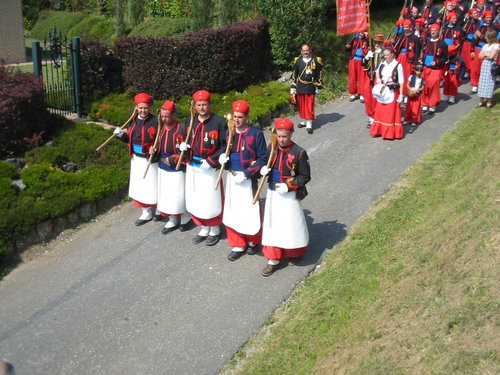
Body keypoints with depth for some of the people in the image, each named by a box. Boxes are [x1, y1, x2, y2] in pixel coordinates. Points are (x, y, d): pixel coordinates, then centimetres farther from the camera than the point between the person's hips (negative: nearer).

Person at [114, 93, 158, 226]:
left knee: (152, 186, 1)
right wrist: (121, 135, -4)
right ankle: (146, 212, 28)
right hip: (136, 159, 7)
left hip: (150, 160, -7)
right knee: (139, 187, 13)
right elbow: (129, 139, 15)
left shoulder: (154, 121, -15)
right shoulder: (133, 121, 5)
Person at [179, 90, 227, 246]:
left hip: (210, 168, -6)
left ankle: (215, 230, 24)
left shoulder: (219, 122, -13)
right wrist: (183, 145, -4)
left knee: (211, 201, 2)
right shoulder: (189, 121, 5)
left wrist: (211, 161, -19)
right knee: (194, 201, 13)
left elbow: (225, 145, -13)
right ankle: (204, 229, 32)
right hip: (192, 167, 6)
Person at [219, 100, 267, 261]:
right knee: (231, 212, 9)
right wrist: (222, 158, -8)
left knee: (250, 211, 3)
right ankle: (238, 245, 22)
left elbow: (263, 158, -11)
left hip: (248, 179, -5)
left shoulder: (256, 134, -13)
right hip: (231, 177, 5)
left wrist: (246, 173, -18)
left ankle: (253, 242, 28)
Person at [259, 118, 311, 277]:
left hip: (290, 195, -4)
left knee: (291, 224, 8)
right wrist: (264, 169, -11)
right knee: (272, 225, 8)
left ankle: (295, 252, 35)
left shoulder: (299, 152, -15)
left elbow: (305, 176, -10)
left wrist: (288, 186, -20)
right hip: (273, 193, 4)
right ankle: (273, 260, 18)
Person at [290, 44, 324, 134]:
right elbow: (294, 75, 8)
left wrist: (319, 86, 0)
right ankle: (304, 120, 27)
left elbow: (320, 74, 2)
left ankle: (309, 124, 0)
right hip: (300, 87, 3)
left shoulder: (316, 61, -3)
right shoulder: (297, 61, 2)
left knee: (309, 106, -4)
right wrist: (293, 87, 6)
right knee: (301, 105, 10)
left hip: (311, 87, -3)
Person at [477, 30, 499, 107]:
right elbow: (480, 56, 9)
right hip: (484, 64, 6)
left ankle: (489, 101, 2)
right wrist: (487, 55, -6)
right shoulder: (486, 45, 12)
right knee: (482, 81, 6)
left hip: (491, 65, -6)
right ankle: (481, 100, 13)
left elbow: (491, 56, -16)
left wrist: (485, 54, 0)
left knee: (490, 81, -4)